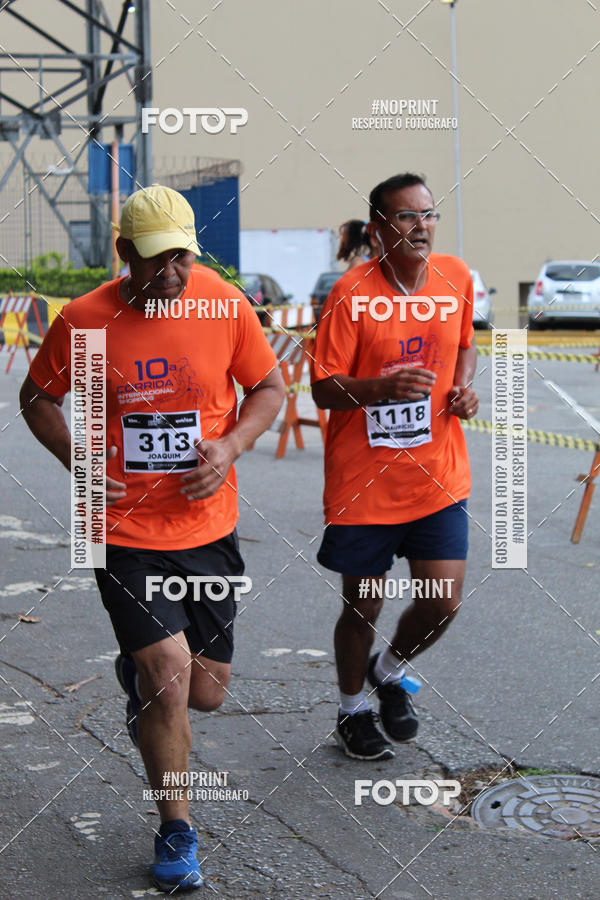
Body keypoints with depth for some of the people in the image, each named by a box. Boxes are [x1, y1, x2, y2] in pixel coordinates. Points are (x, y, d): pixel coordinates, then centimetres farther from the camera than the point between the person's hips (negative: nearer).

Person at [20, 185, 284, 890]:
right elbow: (37, 397, 7)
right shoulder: (83, 321, -9)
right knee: (169, 672, -12)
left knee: (205, 693, 9)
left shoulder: (226, 305, -5)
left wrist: (231, 444, -10)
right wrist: (76, 460, -8)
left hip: (208, 527, 3)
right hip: (125, 530, -2)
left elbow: (268, 387, 8)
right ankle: (176, 831, 9)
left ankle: (137, 676, 47)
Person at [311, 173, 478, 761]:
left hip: (438, 475, 4)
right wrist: (382, 387, -30)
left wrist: (464, 386, -1)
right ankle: (352, 709, 33)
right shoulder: (351, 293, -13)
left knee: (442, 602, -1)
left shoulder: (456, 278, 1)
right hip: (363, 479, -4)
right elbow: (323, 387, -12)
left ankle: (390, 671, 32)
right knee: (363, 606, 8)